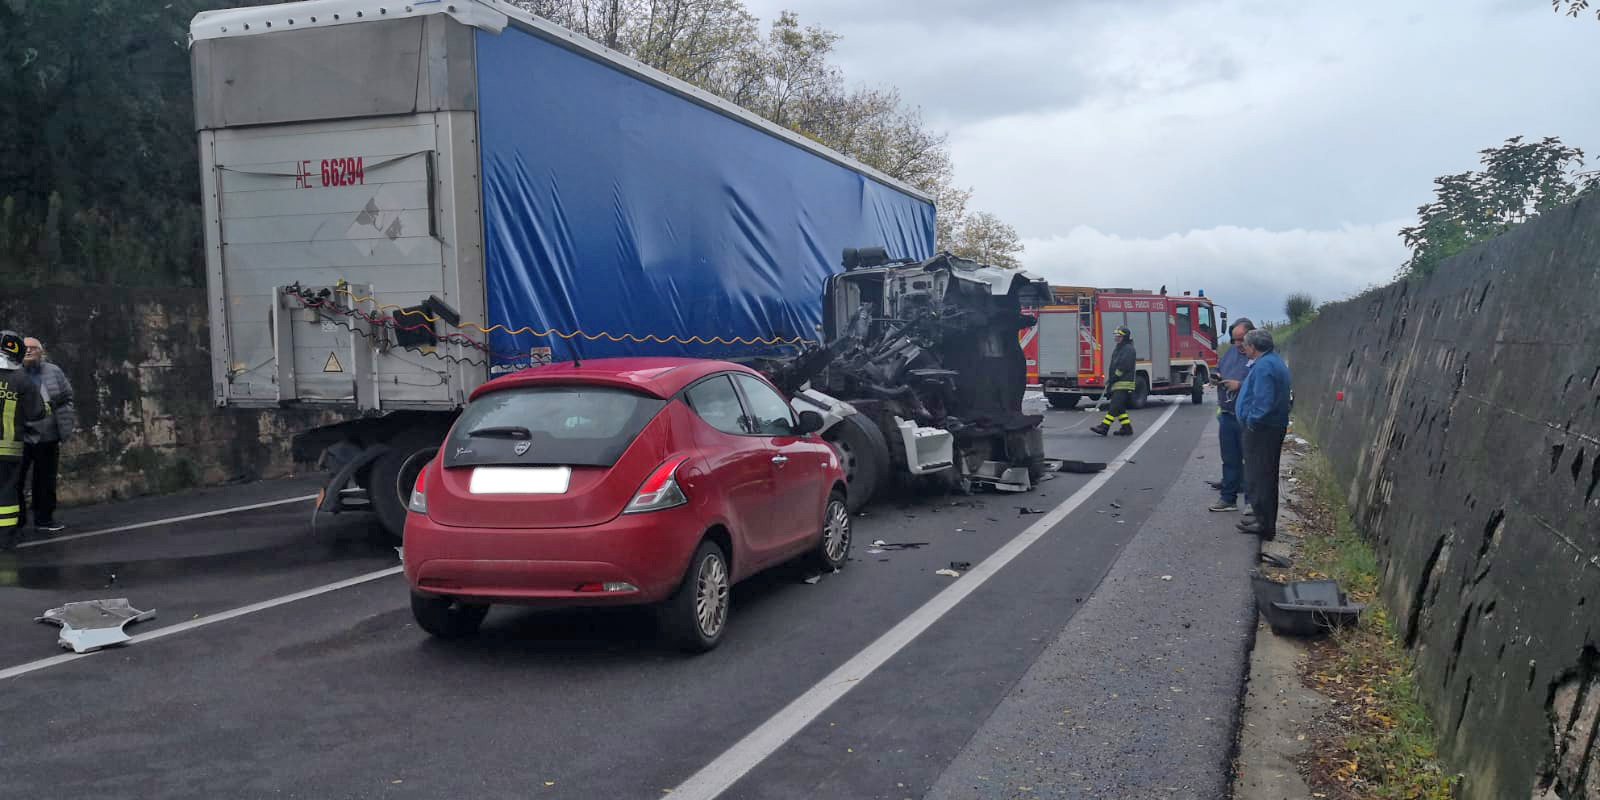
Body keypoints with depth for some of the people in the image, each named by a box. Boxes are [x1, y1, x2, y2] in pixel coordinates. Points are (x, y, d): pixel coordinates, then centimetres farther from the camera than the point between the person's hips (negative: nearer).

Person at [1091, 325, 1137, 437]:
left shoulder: (1128, 349, -11)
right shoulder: (1118, 349, 20)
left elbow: (1123, 367, -18)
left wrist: (1112, 380, -15)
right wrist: (1109, 381, 12)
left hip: (1124, 384, -10)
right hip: (1117, 385, 10)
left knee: (1114, 407, -13)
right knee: (1120, 408, 10)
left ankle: (1104, 427, -19)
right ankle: (1127, 428, 14)